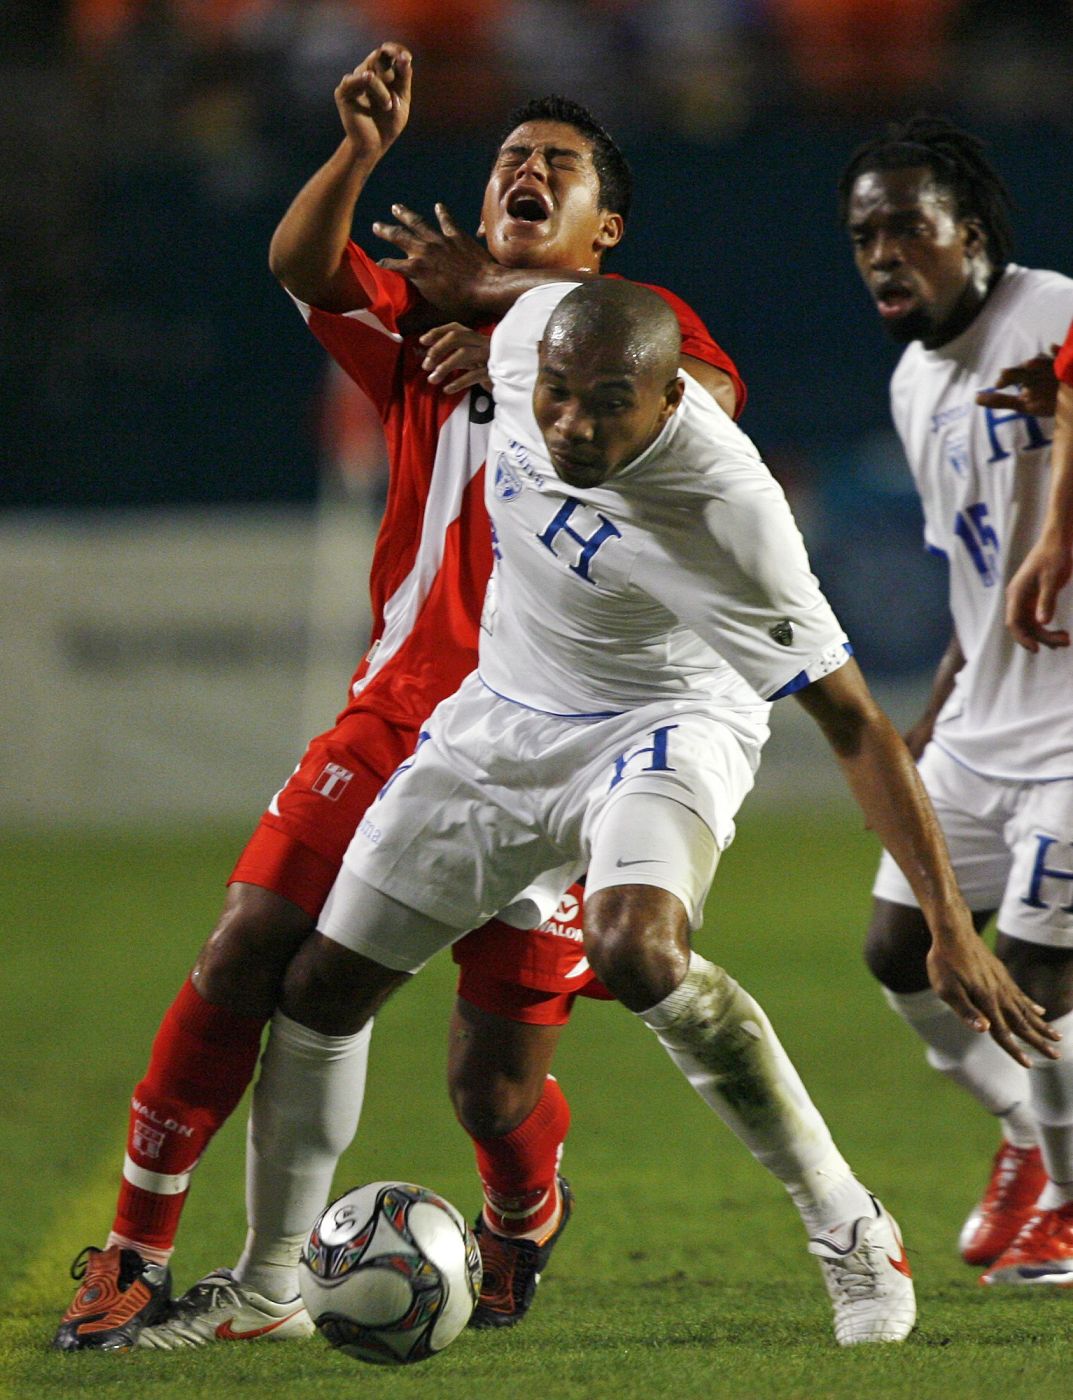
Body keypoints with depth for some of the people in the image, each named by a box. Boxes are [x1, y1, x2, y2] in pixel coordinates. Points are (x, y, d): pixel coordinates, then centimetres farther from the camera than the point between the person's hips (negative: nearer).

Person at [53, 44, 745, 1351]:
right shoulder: (428, 321, 15)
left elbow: (704, 404, -15)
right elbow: (302, 265, -5)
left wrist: (519, 315, -16)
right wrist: (361, 147, -23)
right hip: (403, 709, 2)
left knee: (496, 1075, -5)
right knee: (248, 948, -13)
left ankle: (522, 1229, 29)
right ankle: (135, 1257, -6)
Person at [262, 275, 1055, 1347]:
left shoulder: (725, 511, -34)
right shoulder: (528, 329, -22)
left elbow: (853, 723, -29)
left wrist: (950, 926, -30)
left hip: (662, 724, -6)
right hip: (500, 720, 6)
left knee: (634, 950, -35)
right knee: (318, 990, 3)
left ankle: (846, 1229, -18)